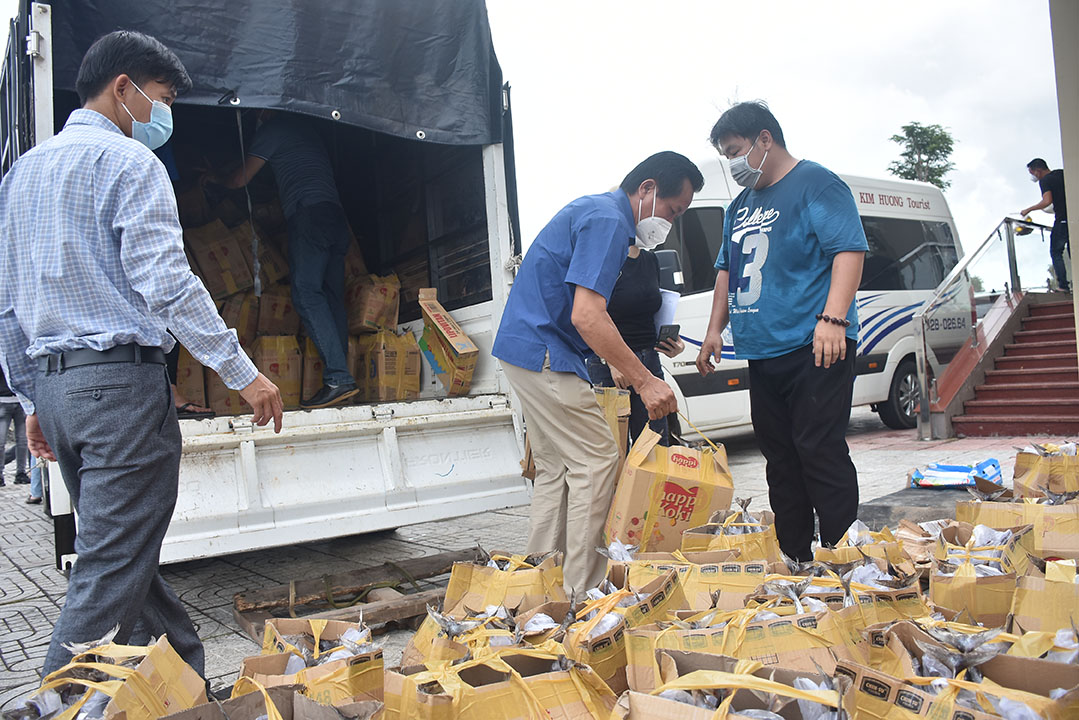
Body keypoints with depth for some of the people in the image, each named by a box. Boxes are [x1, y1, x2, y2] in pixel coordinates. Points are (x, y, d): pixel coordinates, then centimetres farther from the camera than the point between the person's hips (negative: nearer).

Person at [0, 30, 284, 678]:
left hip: (53, 384, 9)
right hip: (123, 380, -9)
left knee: (126, 557, 14)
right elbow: (165, 283, -17)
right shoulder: (128, 161, -6)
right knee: (111, 573, -3)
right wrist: (243, 372, -15)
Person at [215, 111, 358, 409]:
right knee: (332, 298, 2)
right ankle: (338, 380, -3)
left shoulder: (272, 128, 6)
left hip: (308, 214, -8)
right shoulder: (305, 126, 29)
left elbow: (240, 180, 11)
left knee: (306, 293, -15)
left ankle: (338, 377, -26)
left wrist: (216, 180, 32)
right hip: (336, 215, 8)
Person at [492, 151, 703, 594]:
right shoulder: (609, 221, -15)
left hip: (527, 350, 11)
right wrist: (644, 381, -23)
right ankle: (581, 595, -3)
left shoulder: (596, 212, 18)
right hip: (544, 354, -11)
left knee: (555, 467, 14)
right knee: (597, 461, -8)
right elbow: (587, 317, -25)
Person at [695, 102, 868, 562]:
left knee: (819, 451, -10)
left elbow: (850, 250, -14)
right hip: (763, 352, 8)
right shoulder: (740, 206, 21)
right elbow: (727, 270, 27)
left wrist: (832, 318, -26)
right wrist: (715, 329, 18)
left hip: (814, 350, -8)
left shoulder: (817, 185, -4)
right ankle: (793, 562, 18)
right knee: (779, 457, 10)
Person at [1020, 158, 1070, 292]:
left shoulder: (1045, 180, -8)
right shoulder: (1063, 173, 13)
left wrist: (1029, 210, -11)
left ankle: (1063, 285, -4)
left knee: (1056, 253, 3)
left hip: (1062, 221, -7)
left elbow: (1047, 201, -22)